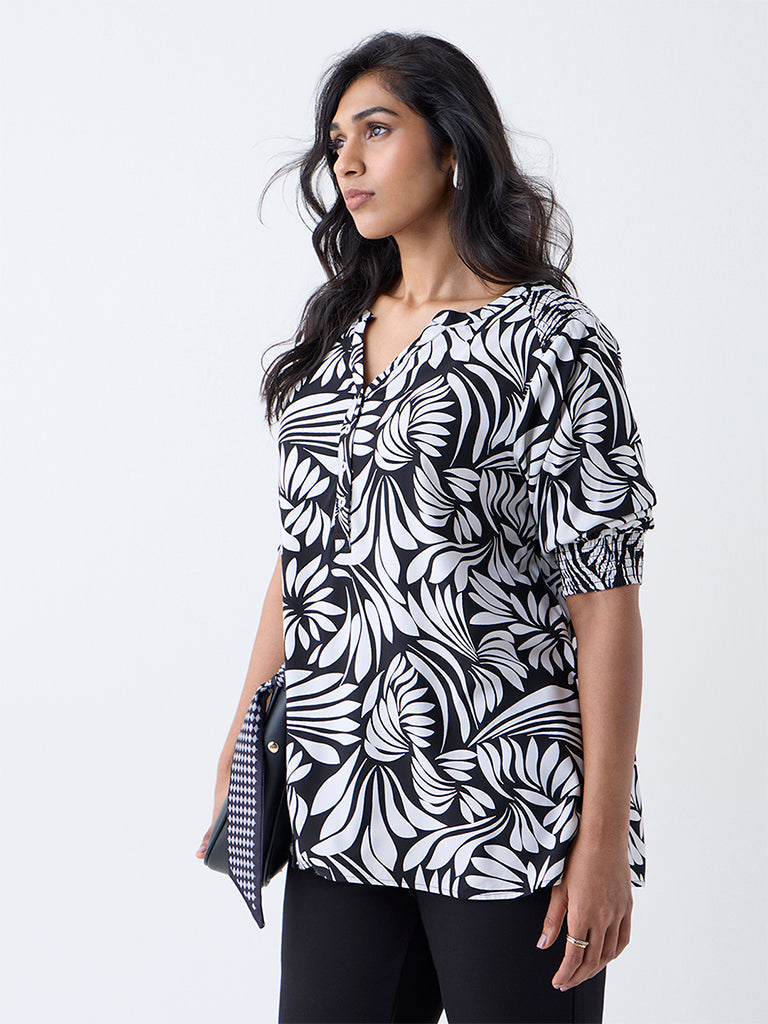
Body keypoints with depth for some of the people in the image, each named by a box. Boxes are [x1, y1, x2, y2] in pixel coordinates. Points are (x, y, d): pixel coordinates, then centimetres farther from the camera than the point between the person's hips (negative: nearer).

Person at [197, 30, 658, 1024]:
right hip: (339, 811, 5)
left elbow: (604, 601, -10)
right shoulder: (334, 336, 12)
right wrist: (239, 752, 14)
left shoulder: (551, 341, -7)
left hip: (507, 813, -5)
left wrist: (604, 839, -13)